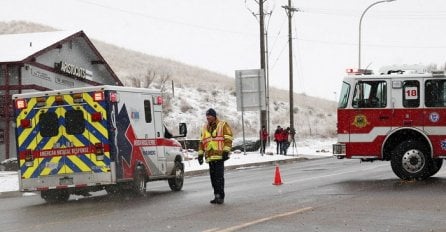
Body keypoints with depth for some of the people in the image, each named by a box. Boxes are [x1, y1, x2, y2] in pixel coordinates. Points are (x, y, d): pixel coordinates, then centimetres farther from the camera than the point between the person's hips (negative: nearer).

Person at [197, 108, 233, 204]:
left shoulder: (223, 125, 2)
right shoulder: (205, 128, 20)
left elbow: (228, 139, -4)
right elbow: (202, 142, 22)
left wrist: (226, 151, -13)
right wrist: (200, 154, 14)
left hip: (219, 156, -6)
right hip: (210, 157, 6)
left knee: (219, 176, -12)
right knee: (213, 177, 7)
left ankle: (221, 196, -11)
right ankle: (217, 196, 14)